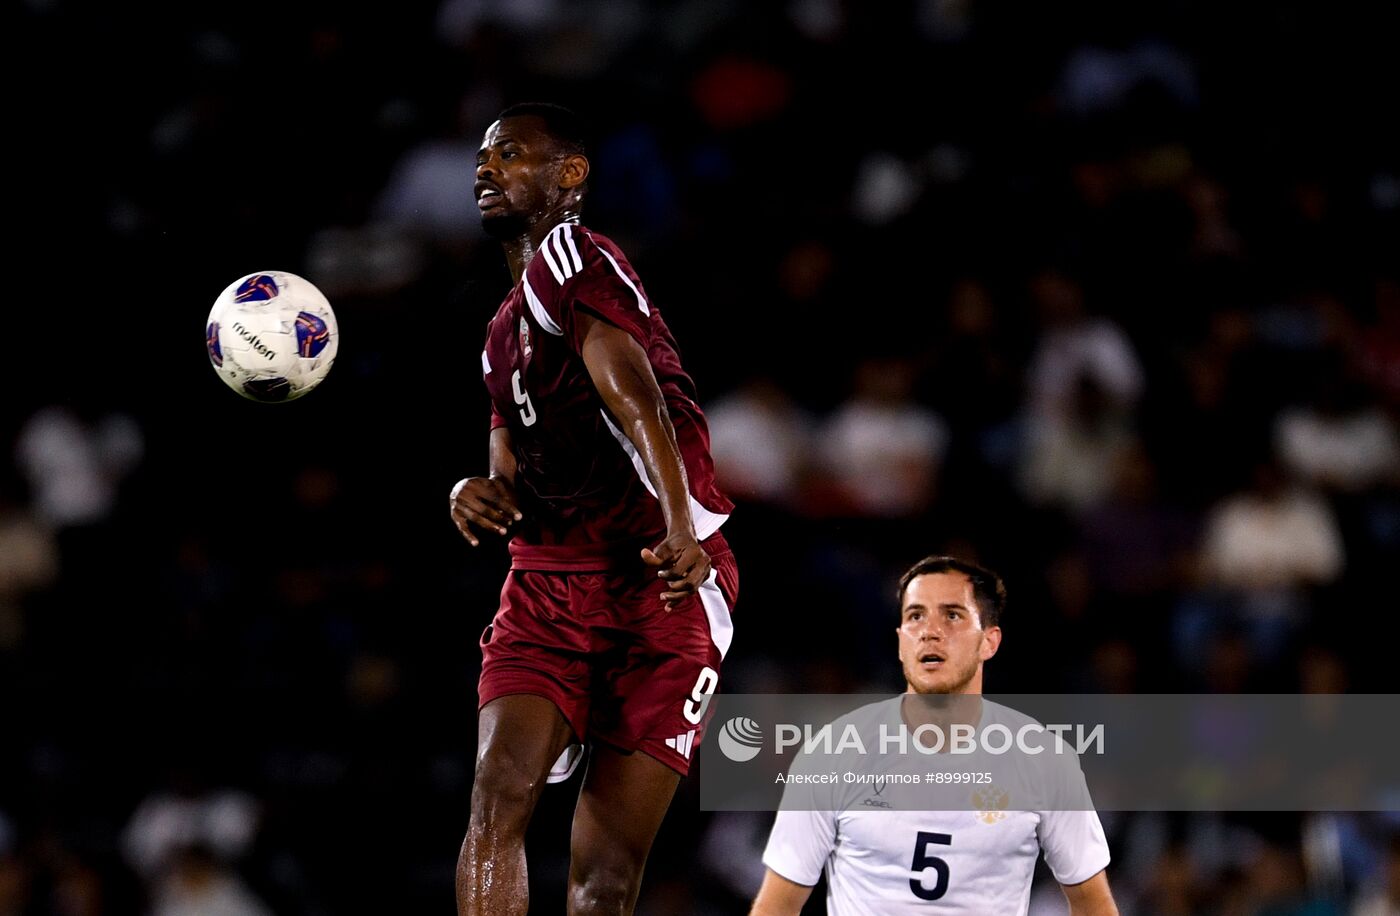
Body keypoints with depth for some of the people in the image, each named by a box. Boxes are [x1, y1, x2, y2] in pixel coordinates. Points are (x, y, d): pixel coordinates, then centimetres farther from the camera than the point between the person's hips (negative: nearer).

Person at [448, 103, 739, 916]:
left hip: (664, 583, -7)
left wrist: (680, 528, -39)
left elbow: (632, 398, -23)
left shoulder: (569, 256, -7)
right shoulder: (506, 331, 22)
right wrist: (480, 495, 0)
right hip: (547, 584, 7)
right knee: (500, 794, -18)